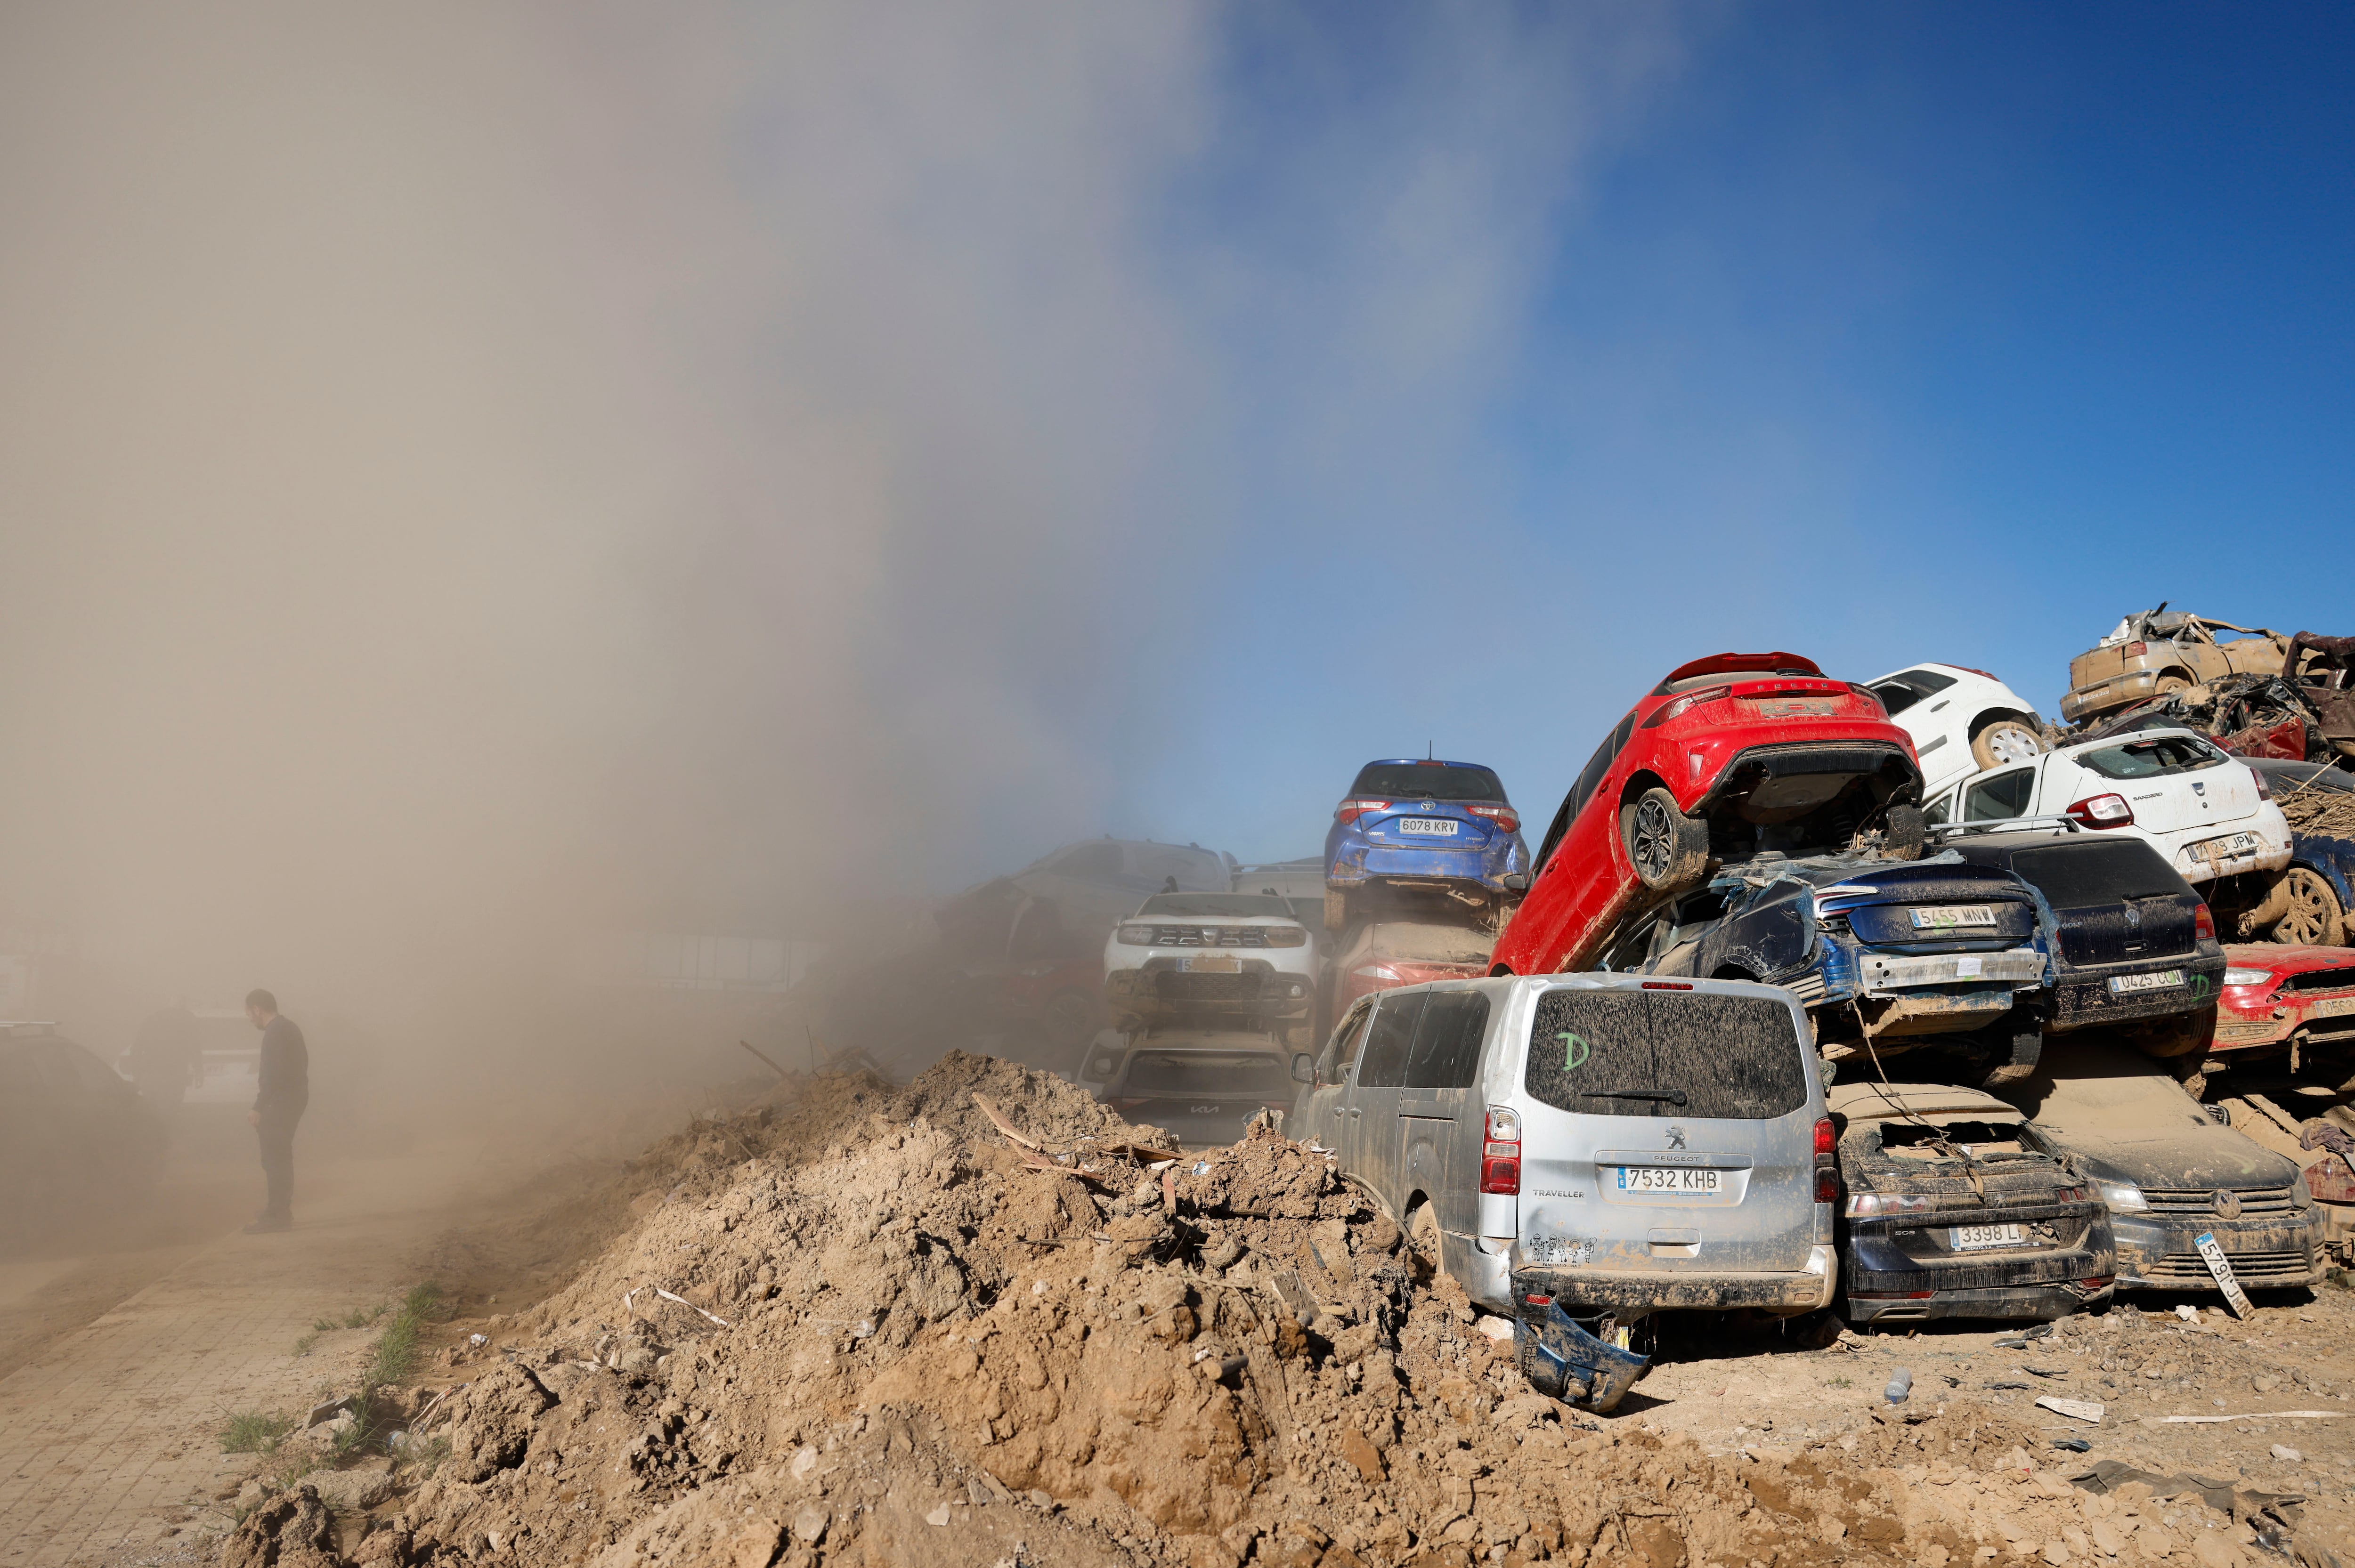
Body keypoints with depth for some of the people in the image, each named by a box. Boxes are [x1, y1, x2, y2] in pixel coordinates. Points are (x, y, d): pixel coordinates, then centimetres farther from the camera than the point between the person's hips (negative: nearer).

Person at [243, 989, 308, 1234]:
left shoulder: (274, 1033, -16)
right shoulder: (287, 1027, 15)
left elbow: (273, 1074, -23)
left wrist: (258, 1108, -23)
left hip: (284, 1099, -10)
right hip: (294, 1096, 10)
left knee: (274, 1156, -8)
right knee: (279, 1154, 18)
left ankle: (278, 1214, -8)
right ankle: (280, 1209, 27)